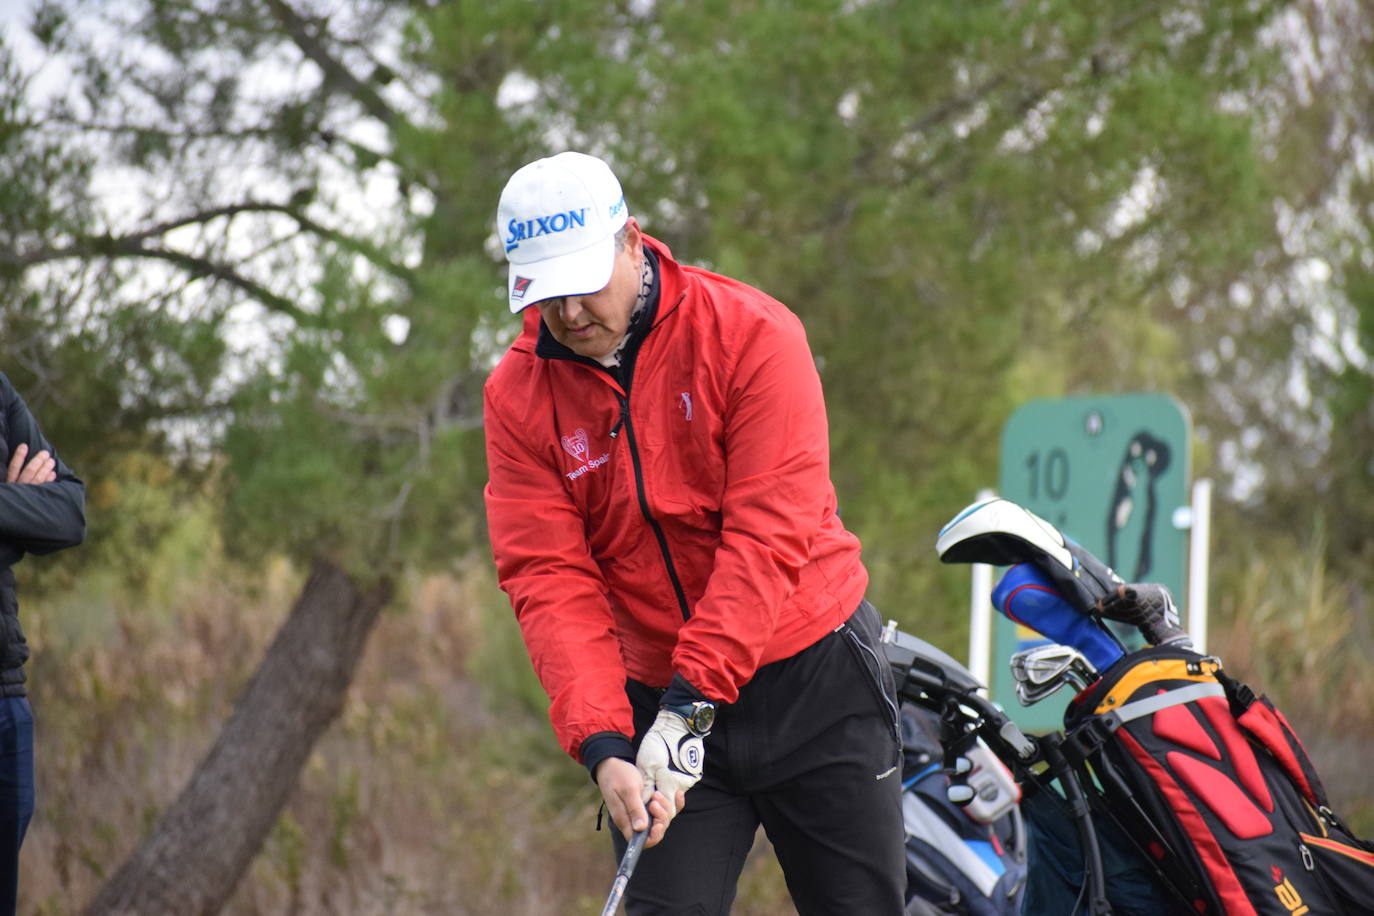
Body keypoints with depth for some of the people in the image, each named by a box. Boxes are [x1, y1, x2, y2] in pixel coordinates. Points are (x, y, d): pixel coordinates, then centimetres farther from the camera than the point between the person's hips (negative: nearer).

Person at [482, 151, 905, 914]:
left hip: (811, 677, -2)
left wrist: (694, 700, -26)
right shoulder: (517, 395, -4)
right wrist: (601, 746, -22)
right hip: (656, 699, 2)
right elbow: (549, 579, -9)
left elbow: (769, 535, -19)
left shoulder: (749, 334, -13)